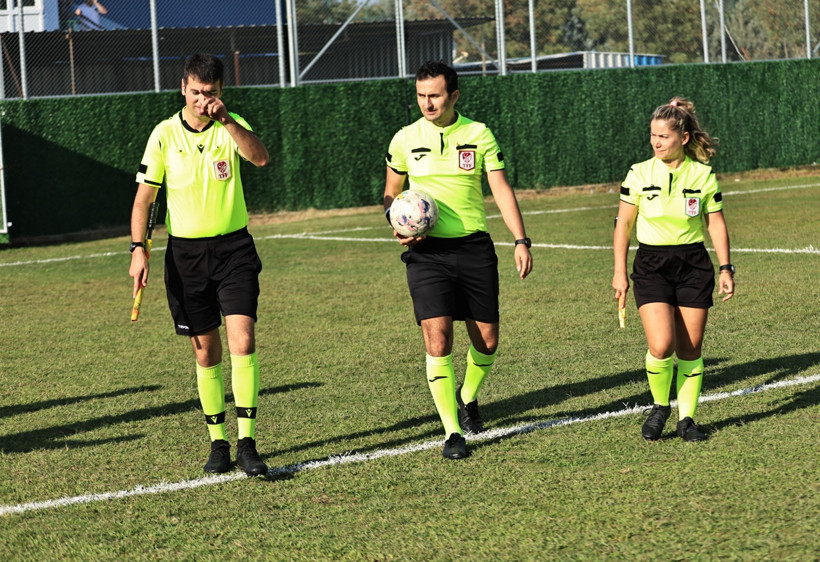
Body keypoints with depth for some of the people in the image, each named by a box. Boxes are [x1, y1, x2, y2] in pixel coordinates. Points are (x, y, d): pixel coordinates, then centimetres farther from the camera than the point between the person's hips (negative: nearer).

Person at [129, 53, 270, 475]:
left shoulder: (232, 126, -1)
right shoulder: (165, 135, -1)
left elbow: (261, 158, -22)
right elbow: (144, 196, 2)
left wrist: (225, 119, -33)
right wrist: (138, 248, -8)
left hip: (234, 247, -1)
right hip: (186, 252, 1)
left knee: (242, 341, -15)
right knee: (206, 352, 6)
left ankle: (246, 442, -13)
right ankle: (218, 443, 17)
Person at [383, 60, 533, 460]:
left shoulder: (478, 135, 2)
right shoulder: (405, 140, 3)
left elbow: (501, 189, 1)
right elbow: (391, 193, 15)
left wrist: (521, 240, -9)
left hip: (474, 247, 1)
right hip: (427, 251, -1)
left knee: (487, 340, 6)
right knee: (438, 339, -13)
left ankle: (467, 398, 37)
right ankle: (452, 432, -7)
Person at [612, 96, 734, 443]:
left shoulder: (703, 175, 0)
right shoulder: (639, 174, -2)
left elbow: (716, 224, 7)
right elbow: (623, 223, 3)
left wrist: (726, 268, 2)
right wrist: (620, 271, 0)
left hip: (693, 264, 1)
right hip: (651, 266, -1)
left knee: (690, 349, 3)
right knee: (661, 346, -15)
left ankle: (686, 418, 16)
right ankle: (660, 407, 10)